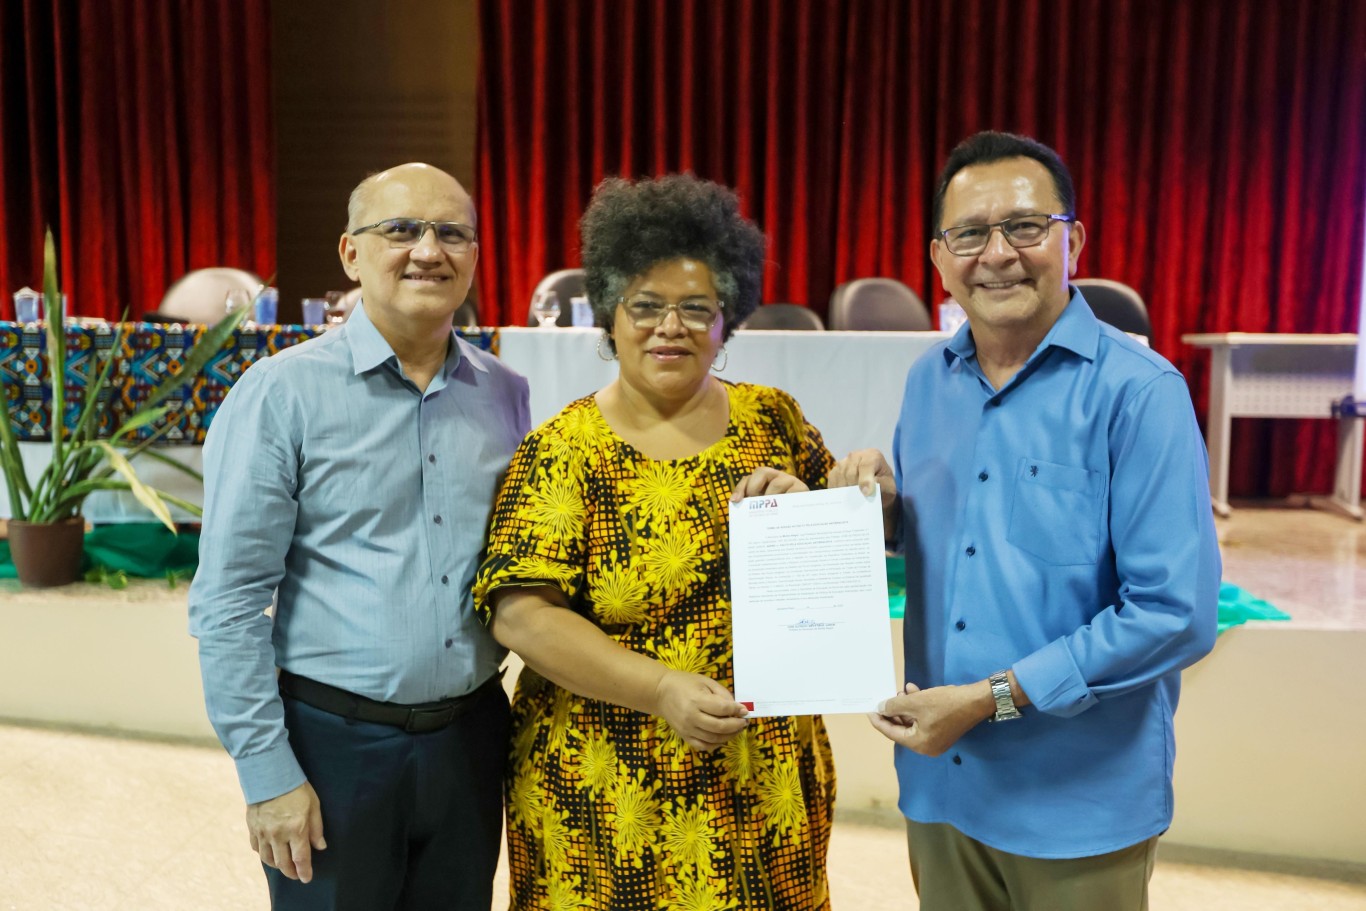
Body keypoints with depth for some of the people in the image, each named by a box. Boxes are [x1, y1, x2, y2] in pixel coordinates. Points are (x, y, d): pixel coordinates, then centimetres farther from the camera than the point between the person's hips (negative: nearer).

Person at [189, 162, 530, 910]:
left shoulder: (505, 395, 2)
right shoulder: (279, 394, -10)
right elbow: (228, 601, -9)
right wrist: (267, 771, -10)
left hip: (470, 736, 4)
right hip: (334, 740, -4)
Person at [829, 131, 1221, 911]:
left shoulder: (1137, 392, -15)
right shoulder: (928, 381, 3)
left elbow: (1176, 614, -19)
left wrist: (992, 698, -19)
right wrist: (881, 507, -8)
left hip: (1081, 804, -5)